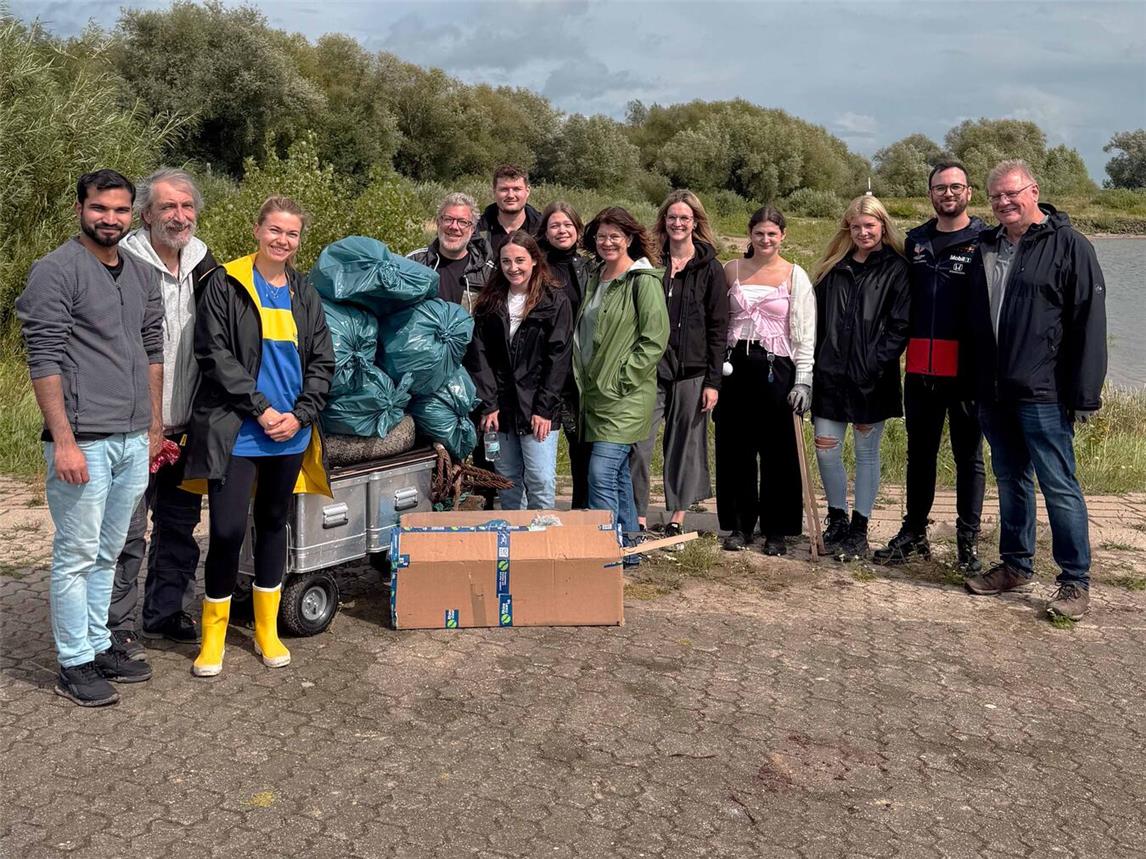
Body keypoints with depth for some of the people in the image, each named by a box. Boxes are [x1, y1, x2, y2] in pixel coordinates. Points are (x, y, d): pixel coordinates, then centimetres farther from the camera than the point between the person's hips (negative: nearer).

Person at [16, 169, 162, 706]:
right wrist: (63, 440, -16)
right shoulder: (55, 271, -7)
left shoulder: (143, 277, 14)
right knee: (76, 556, 1)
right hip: (84, 441, -6)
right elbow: (44, 360, -11)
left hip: (134, 442, 6)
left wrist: (154, 429, 19)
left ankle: (99, 646, 25)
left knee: (107, 554, 14)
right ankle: (74, 666, 10)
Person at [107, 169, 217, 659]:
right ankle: (117, 626, 13)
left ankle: (167, 614, 29)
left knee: (180, 526, 15)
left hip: (187, 429, 6)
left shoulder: (204, 266, 8)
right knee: (127, 530, 0)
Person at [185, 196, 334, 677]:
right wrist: (261, 409, -14)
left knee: (274, 523, 13)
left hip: (291, 433, 5)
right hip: (237, 432, -4)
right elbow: (214, 354, -9)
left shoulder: (304, 293, 10)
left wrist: (299, 415, -5)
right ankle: (213, 633, 10)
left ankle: (267, 630, 25)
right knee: (227, 529, -8)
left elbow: (322, 362, 9)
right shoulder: (225, 284, -3)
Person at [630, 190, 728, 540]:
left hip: (692, 370, -1)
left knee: (686, 443, 6)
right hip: (650, 367, 1)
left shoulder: (710, 268, 2)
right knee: (639, 442, -4)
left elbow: (718, 327, 0)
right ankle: (638, 516, 4)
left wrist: (713, 380, -5)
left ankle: (678, 516, 17)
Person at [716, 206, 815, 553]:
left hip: (775, 368, -2)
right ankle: (740, 524, 17)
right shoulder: (732, 270, 9)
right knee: (735, 448, 5)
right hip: (735, 365, 2)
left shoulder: (795, 276, 2)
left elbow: (805, 333, 0)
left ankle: (776, 530, 11)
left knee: (778, 450, 1)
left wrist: (803, 380, -7)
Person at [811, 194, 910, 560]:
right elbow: (818, 319, 12)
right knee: (826, 450, 4)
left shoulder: (896, 269, -1)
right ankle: (837, 520, 21)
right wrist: (814, 364, 3)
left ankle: (859, 528, 15)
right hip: (831, 374, 4)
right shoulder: (833, 267, 11)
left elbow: (900, 325, -7)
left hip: (871, 379, -4)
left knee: (867, 452, 6)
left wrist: (876, 364, -15)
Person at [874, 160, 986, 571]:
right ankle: (914, 533, 24)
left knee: (968, 454, 5)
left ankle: (968, 540, 14)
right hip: (920, 367, 5)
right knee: (919, 453, 13)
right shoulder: (915, 241, 13)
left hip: (967, 368, -4)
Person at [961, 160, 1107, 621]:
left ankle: (1075, 582, 7)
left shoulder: (1069, 245, -6)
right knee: (1010, 480, 15)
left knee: (1059, 486, -3)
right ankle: (1015, 565, 28)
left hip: (1042, 392, -6)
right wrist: (974, 381, 13)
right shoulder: (986, 248, 13)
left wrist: (1084, 393, -14)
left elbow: (1089, 322, -10)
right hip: (994, 392, 6)